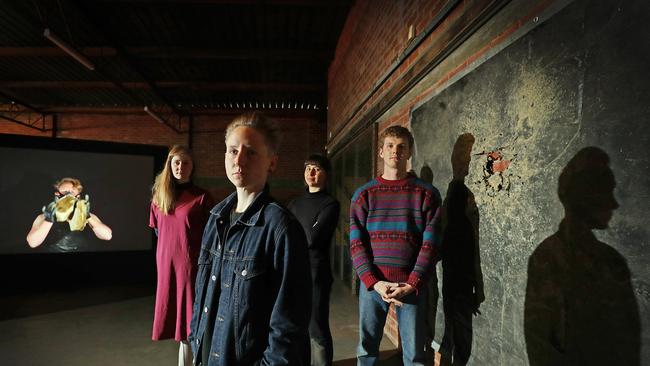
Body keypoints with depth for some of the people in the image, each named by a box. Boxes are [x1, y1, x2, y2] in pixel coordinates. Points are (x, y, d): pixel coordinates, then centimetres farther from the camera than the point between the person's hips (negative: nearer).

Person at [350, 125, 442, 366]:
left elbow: (430, 244, -3)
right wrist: (375, 283, -12)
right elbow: (356, 244, 0)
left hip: (412, 286, -1)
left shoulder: (426, 193, 3)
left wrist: (411, 285, -12)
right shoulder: (364, 195, 5)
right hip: (372, 283, 1)